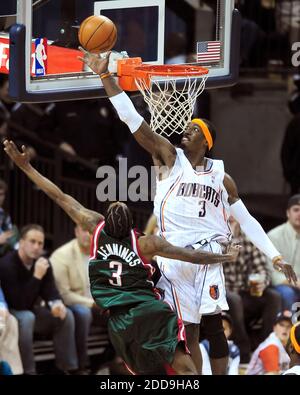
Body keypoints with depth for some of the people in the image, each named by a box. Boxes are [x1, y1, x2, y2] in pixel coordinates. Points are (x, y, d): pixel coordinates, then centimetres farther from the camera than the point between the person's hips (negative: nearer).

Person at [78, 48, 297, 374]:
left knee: (213, 323, -7)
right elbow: (132, 119, -3)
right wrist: (105, 76, -11)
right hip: (174, 256, -1)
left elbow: (246, 221, 15)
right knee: (188, 330, -1)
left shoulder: (221, 177, 10)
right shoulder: (170, 158, 5)